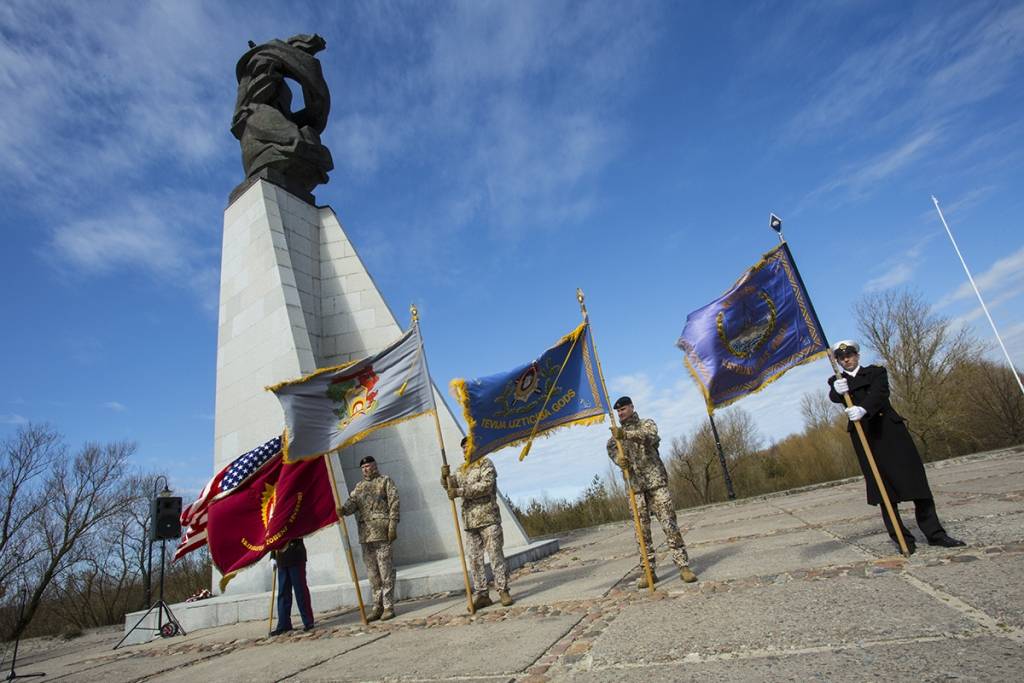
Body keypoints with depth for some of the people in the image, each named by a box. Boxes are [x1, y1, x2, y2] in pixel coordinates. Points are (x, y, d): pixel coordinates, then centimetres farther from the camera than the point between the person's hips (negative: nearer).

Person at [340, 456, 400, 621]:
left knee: (385, 570, -5)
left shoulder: (385, 481, 3)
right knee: (372, 572, 10)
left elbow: (394, 503, -4)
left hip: (382, 532, -5)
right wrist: (343, 509, -18)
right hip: (365, 533, 6)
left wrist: (393, 524, -14)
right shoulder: (359, 486, 19)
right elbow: (352, 502, 4)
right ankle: (377, 607, 18)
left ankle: (388, 607, 1)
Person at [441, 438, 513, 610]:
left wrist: (460, 492, -20)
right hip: (470, 522, 6)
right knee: (474, 559, 5)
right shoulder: (463, 470, 20)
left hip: (488, 518, -6)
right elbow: (450, 485, 10)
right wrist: (445, 476, -13)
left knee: (496, 555, -2)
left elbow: (486, 485, -15)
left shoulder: (486, 463, 0)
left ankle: (503, 591, 7)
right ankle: (481, 595, 12)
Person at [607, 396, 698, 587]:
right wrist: (617, 457, -31)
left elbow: (649, 434, -20)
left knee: (669, 524, -5)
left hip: (656, 481, -3)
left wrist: (625, 434, -37)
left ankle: (684, 566, 0)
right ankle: (649, 571, 11)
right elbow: (611, 448, -6)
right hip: (635, 485, 3)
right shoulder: (617, 433, 15)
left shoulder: (646, 424, 5)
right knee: (642, 529, 4)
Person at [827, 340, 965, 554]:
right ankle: (902, 538, 5)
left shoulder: (876, 372, 11)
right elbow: (834, 397, -11)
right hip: (864, 437, 0)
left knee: (915, 478, 1)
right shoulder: (837, 381, 13)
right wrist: (837, 390, -36)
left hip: (890, 430, 0)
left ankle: (934, 532, 11)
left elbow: (879, 392, -11)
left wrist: (863, 409, -31)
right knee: (883, 487, 0)